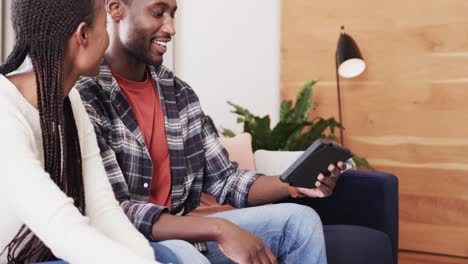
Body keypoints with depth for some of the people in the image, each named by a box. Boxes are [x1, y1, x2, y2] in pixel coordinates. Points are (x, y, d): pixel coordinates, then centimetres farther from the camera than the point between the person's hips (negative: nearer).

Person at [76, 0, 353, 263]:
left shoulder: (179, 93, 6)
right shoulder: (84, 98, -18)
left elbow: (225, 180, 8)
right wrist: (218, 229, -31)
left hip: (179, 233, 7)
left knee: (299, 219, -1)